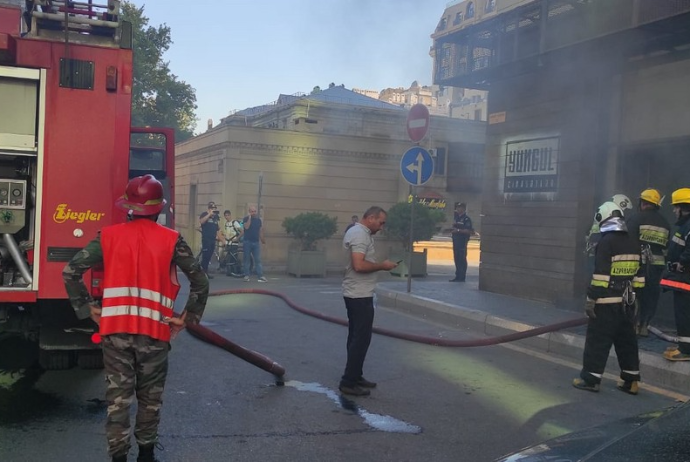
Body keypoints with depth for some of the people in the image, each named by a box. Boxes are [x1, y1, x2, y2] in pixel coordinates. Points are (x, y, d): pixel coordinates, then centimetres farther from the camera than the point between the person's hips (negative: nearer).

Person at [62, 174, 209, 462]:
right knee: (150, 396, 15)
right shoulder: (171, 240, 0)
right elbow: (200, 281, -1)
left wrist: (88, 308, 7)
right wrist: (186, 318, 6)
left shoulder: (109, 236, 4)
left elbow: (70, 271, 2)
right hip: (155, 330, -1)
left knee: (118, 395, 8)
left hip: (115, 328, 1)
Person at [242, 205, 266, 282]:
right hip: (247, 242, -3)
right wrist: (249, 218, -18)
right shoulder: (246, 219, -1)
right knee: (247, 260, 2)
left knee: (258, 260, -2)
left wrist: (262, 239, 15)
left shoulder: (258, 220, 11)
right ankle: (246, 276, 10)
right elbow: (246, 227, -19)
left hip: (256, 242, 3)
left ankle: (260, 276, -5)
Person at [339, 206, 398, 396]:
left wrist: (379, 265, 13)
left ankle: (354, 377, 24)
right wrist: (382, 265, -17)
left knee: (356, 337, 16)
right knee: (361, 339, -6)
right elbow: (359, 265, -28)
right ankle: (348, 382, -1)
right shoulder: (360, 234, -18)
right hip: (360, 295, -11)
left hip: (355, 294, 11)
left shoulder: (356, 232, 15)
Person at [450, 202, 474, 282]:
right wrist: (452, 231, 8)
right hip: (456, 240, 8)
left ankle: (462, 277, -2)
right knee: (456, 259, 11)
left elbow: (469, 231, -18)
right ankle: (458, 276, 17)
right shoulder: (457, 218, 17)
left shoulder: (466, 219, -9)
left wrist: (458, 230, -21)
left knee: (462, 259, -5)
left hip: (462, 241, -8)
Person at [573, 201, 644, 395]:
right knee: (627, 340, 13)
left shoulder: (606, 242, -14)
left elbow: (601, 274, -19)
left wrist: (591, 299, -16)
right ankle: (631, 381, 18)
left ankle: (590, 379, 2)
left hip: (607, 303, -7)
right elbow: (638, 275, 15)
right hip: (626, 302, 8)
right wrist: (633, 295, 21)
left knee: (597, 341, -1)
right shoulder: (632, 243, 11)